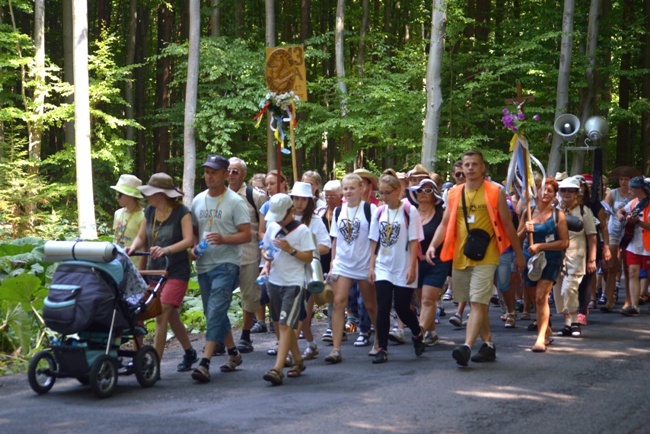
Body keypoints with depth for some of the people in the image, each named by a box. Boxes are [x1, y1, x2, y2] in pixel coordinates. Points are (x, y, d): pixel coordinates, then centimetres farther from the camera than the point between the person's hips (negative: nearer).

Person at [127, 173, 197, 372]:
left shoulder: (181, 212, -10)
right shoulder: (150, 211, 7)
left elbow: (188, 240, -19)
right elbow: (141, 237, 8)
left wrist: (165, 250, -34)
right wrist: (133, 248, -15)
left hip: (176, 271, -6)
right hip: (155, 270, 6)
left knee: (161, 315, -14)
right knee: (171, 316, 16)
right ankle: (189, 353, 35)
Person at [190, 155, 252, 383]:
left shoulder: (235, 201, -6)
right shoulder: (198, 200, 12)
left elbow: (246, 235, -10)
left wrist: (223, 239, -26)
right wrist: (193, 247, -1)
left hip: (226, 265, -7)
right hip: (204, 265, 7)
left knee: (215, 312, -16)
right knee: (214, 313, 15)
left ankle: (205, 363, -21)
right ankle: (233, 352, 31)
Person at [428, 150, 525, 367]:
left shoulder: (495, 193, 0)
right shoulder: (454, 193, 10)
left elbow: (507, 225, 4)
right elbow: (445, 223, 11)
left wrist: (518, 254, 8)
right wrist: (433, 245, -5)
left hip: (485, 257, -5)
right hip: (460, 257, 5)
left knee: (478, 303, -13)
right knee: (478, 304, 12)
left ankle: (467, 347, -22)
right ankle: (488, 345, 23)